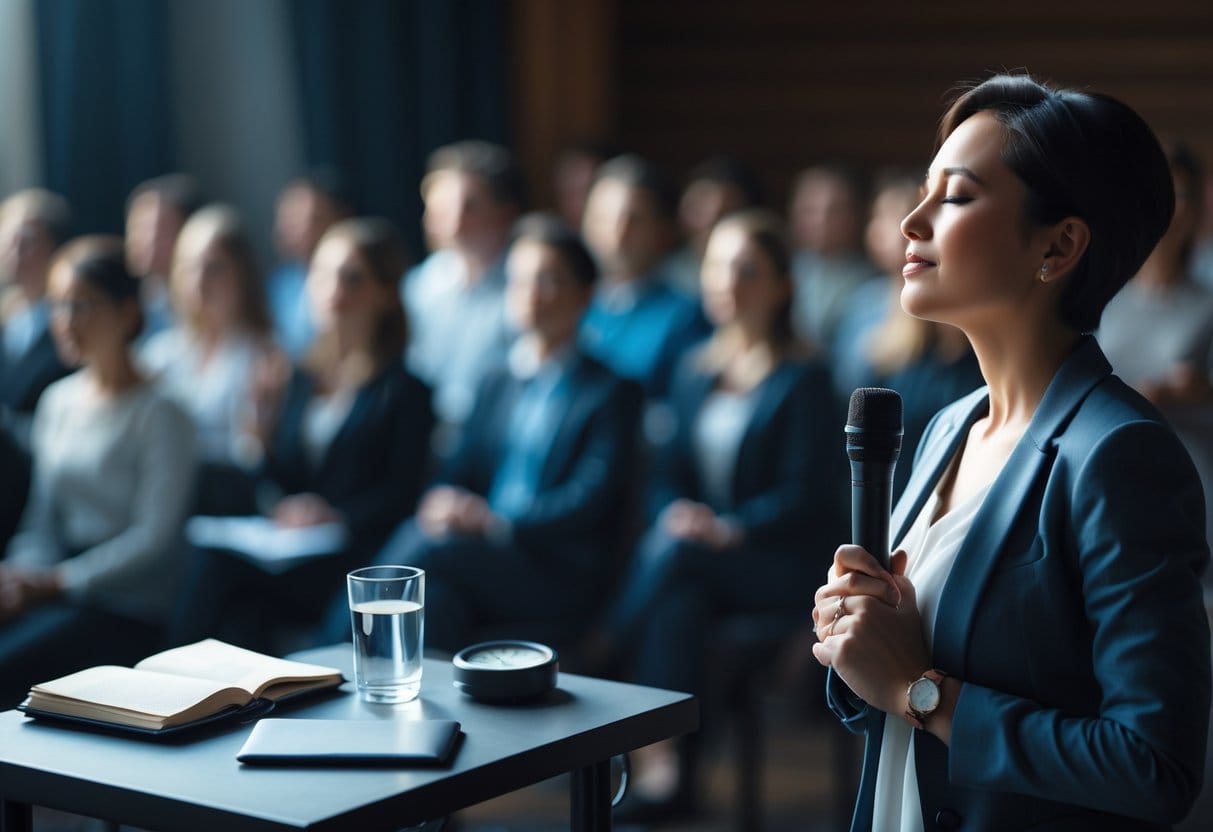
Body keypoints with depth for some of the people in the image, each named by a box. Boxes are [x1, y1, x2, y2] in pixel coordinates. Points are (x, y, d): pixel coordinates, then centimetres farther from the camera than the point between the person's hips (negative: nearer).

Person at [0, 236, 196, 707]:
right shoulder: (57, 402, 14)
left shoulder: (159, 415, -7)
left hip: (129, 608, -6)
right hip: (58, 588, 6)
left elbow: (153, 536, -11)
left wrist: (53, 581, -16)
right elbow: (42, 521, 17)